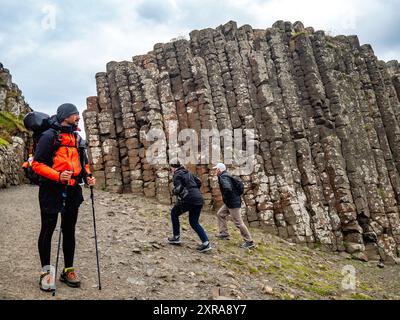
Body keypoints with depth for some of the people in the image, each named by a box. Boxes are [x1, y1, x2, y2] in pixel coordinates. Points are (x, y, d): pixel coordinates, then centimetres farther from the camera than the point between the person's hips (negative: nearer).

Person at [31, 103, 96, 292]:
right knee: (48, 230, 3)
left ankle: (68, 270, 21)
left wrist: (87, 177, 3)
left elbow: (83, 162, 22)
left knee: (69, 231, 11)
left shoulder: (77, 138, 13)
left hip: (72, 191, 6)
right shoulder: (50, 135, -7)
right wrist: (58, 176, -23)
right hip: (51, 190, -6)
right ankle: (46, 272, 15)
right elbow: (37, 163, -10)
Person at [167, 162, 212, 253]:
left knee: (174, 213, 19)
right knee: (194, 222, 17)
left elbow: (178, 188, -14)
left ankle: (176, 237, 21)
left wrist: (173, 191, 7)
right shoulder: (188, 173, 21)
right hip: (199, 199, 7)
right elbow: (199, 182, 23)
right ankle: (206, 243, 3)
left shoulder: (177, 175, -2)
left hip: (188, 199, -7)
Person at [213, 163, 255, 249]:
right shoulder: (225, 176, 12)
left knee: (238, 222, -5)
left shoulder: (223, 177, -19)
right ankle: (224, 234, 25)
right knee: (220, 214, 20)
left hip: (233, 203, -11)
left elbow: (228, 188, -36)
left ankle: (249, 242, 2)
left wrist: (225, 198, -19)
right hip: (229, 203, 11)